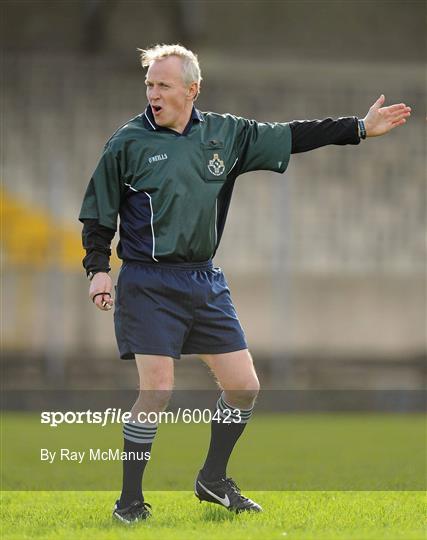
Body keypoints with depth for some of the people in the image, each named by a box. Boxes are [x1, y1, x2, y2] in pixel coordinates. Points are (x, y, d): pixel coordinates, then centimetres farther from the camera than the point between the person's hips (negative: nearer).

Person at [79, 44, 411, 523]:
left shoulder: (224, 134, 7)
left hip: (205, 281, 5)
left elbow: (289, 137, 13)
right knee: (156, 390, -13)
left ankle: (213, 480, 25)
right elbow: (97, 213, 3)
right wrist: (98, 269, -8)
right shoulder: (127, 142, -3)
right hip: (148, 282, -5)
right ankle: (129, 501, 0)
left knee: (244, 386, 5)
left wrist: (360, 128, 13)